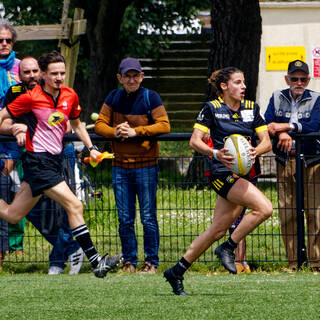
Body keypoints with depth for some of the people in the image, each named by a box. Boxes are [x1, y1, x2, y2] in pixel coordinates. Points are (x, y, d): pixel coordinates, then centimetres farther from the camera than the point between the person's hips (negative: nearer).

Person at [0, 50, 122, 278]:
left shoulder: (70, 96, 6)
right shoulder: (31, 98, -12)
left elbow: (76, 123, 23)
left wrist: (91, 147, 13)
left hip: (54, 160, 7)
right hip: (38, 162, -7)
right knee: (75, 206, -16)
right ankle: (95, 261, -15)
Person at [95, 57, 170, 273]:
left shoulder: (150, 97, -2)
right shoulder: (114, 98, 9)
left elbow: (164, 126, -10)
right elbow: (100, 124, 7)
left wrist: (136, 131, -17)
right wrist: (115, 132, -14)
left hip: (146, 164, -3)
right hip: (120, 165, 3)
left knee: (148, 217, -3)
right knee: (125, 219, 5)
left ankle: (152, 261, 4)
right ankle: (129, 261, 12)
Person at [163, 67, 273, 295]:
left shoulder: (251, 108, 11)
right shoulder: (212, 109, -4)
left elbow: (267, 141, 8)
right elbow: (195, 141, -8)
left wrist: (256, 151, -15)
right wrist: (215, 153, -27)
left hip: (243, 173, 7)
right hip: (223, 172, -6)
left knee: (218, 230, 6)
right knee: (264, 208, -23)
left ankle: (177, 271, 15)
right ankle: (228, 248, -7)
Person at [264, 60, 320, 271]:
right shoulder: (277, 98, 13)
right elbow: (268, 123, 1)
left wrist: (285, 126, -15)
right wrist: (283, 133, -19)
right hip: (285, 162, 2)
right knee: (287, 213, -1)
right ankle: (292, 261, 3)